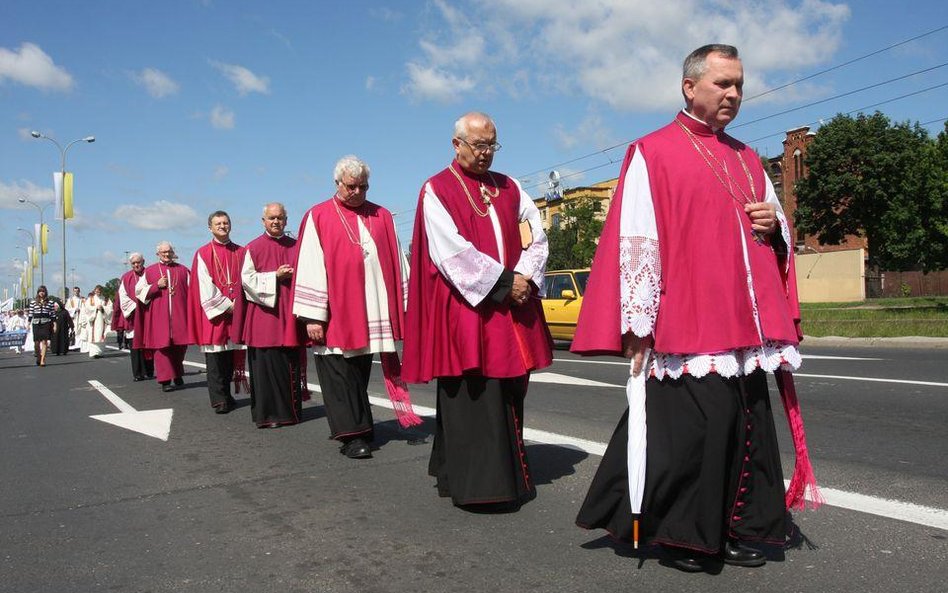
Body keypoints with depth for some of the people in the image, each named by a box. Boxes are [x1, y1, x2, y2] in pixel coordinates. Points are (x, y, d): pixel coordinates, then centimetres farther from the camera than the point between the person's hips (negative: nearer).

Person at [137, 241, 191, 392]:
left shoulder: (182, 270, 10)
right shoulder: (150, 271, 8)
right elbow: (139, 291, 6)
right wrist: (157, 285, -8)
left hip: (179, 314, 1)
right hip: (159, 315, -1)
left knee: (180, 345, 5)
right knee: (162, 345, -4)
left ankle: (177, 374, 27)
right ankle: (165, 380, -2)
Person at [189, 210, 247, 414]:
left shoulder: (240, 252, 12)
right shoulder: (203, 254, 2)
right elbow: (205, 286, -4)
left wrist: (236, 304, -4)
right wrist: (225, 305, -10)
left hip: (235, 311, 3)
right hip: (214, 312, -3)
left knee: (231, 356, 6)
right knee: (215, 358, -3)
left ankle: (226, 395, 18)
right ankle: (219, 400, 1)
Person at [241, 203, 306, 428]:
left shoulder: (295, 247, 12)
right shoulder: (253, 248, 3)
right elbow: (247, 279, -3)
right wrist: (275, 276, -12)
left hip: (290, 314, 3)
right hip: (264, 313, -3)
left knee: (291, 362, 4)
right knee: (266, 362, -3)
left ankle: (290, 409, 14)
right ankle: (267, 413, 4)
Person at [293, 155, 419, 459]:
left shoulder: (381, 217, 11)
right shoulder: (318, 217, 1)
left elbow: (397, 262, 11)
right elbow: (309, 267, -4)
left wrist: (405, 305, 6)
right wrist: (313, 316, -11)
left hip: (371, 314, 3)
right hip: (335, 314, -3)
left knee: (360, 373, 11)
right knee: (340, 374, -3)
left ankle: (357, 427, 23)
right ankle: (353, 435, 2)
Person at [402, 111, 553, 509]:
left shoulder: (508, 188, 16)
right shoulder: (437, 190, 0)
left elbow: (537, 234, 11)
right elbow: (452, 252, -12)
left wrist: (525, 277, -7)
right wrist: (503, 281, -14)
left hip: (512, 309, 5)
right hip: (465, 309, -5)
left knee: (509, 393, 9)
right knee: (473, 397, -6)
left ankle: (509, 473, 21)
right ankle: (479, 485, 0)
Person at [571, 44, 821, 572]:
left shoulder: (748, 160, 19)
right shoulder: (652, 153, 0)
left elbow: (780, 234, 25)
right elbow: (634, 241, -8)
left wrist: (774, 224, -1)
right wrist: (637, 325, -14)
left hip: (745, 325, 7)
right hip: (685, 326, -6)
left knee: (748, 426, 9)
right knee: (690, 429, -7)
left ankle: (737, 529, 23)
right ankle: (683, 534, 11)